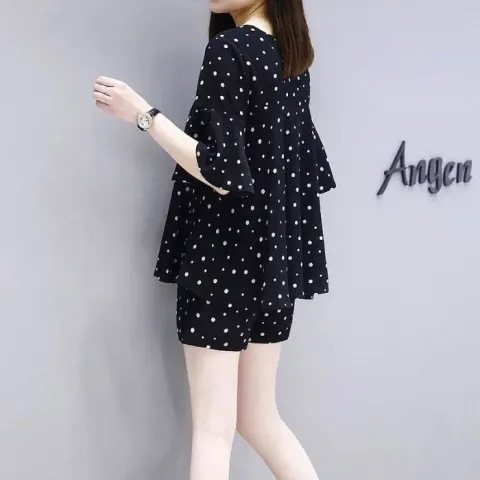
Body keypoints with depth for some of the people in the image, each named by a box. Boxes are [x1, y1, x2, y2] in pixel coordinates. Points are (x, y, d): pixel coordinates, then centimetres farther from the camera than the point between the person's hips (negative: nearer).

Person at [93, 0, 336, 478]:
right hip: (275, 253, 8)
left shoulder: (229, 48, -13)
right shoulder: (290, 53, 10)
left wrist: (143, 114, -15)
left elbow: (223, 174, -20)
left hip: (225, 255, -8)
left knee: (213, 430, 3)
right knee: (258, 419, 18)